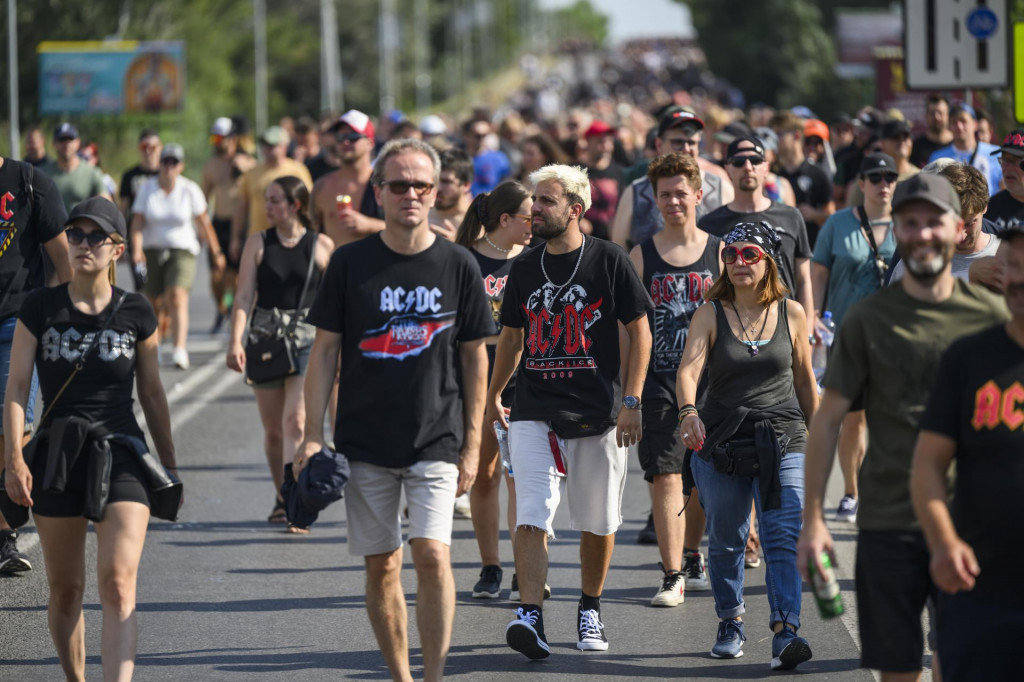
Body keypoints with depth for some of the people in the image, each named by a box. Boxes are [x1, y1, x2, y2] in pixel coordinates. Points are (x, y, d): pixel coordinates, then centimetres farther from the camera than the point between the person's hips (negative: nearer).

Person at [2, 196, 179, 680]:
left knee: (118, 586, -16)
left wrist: (170, 466, 15)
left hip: (121, 457, -1)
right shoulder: (40, 308, 2)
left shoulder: (136, 313, 3)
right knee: (65, 589, 10)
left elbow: (152, 393, 13)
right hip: (56, 456, 1)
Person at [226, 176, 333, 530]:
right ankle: (282, 498, 27)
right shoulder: (258, 243, 3)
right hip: (266, 337, 2)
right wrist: (235, 342, -13)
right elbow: (244, 295, -2)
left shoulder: (322, 246, 1)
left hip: (307, 338, -2)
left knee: (295, 419, -16)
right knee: (273, 429, 9)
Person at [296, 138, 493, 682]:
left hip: (436, 439, -1)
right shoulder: (350, 263, 1)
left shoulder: (457, 265, 1)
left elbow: (474, 357, 6)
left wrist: (472, 443, 4)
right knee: (381, 566, 5)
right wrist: (313, 436, -3)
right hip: (365, 442, 1)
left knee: (432, 553, -15)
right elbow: (324, 350, 4)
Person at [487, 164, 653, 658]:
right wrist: (493, 395, 23)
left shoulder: (609, 261, -2)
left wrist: (631, 400, -8)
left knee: (599, 523, 8)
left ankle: (590, 609, 27)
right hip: (534, 412, 2)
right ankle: (530, 616, -22)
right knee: (531, 517, -14)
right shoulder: (525, 268, 9)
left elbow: (639, 331, -1)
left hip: (599, 412, -2)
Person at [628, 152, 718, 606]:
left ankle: (692, 557, 31)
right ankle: (673, 575, -9)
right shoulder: (642, 256, 4)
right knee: (665, 477, -9)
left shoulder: (718, 252, 4)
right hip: (658, 382, -1)